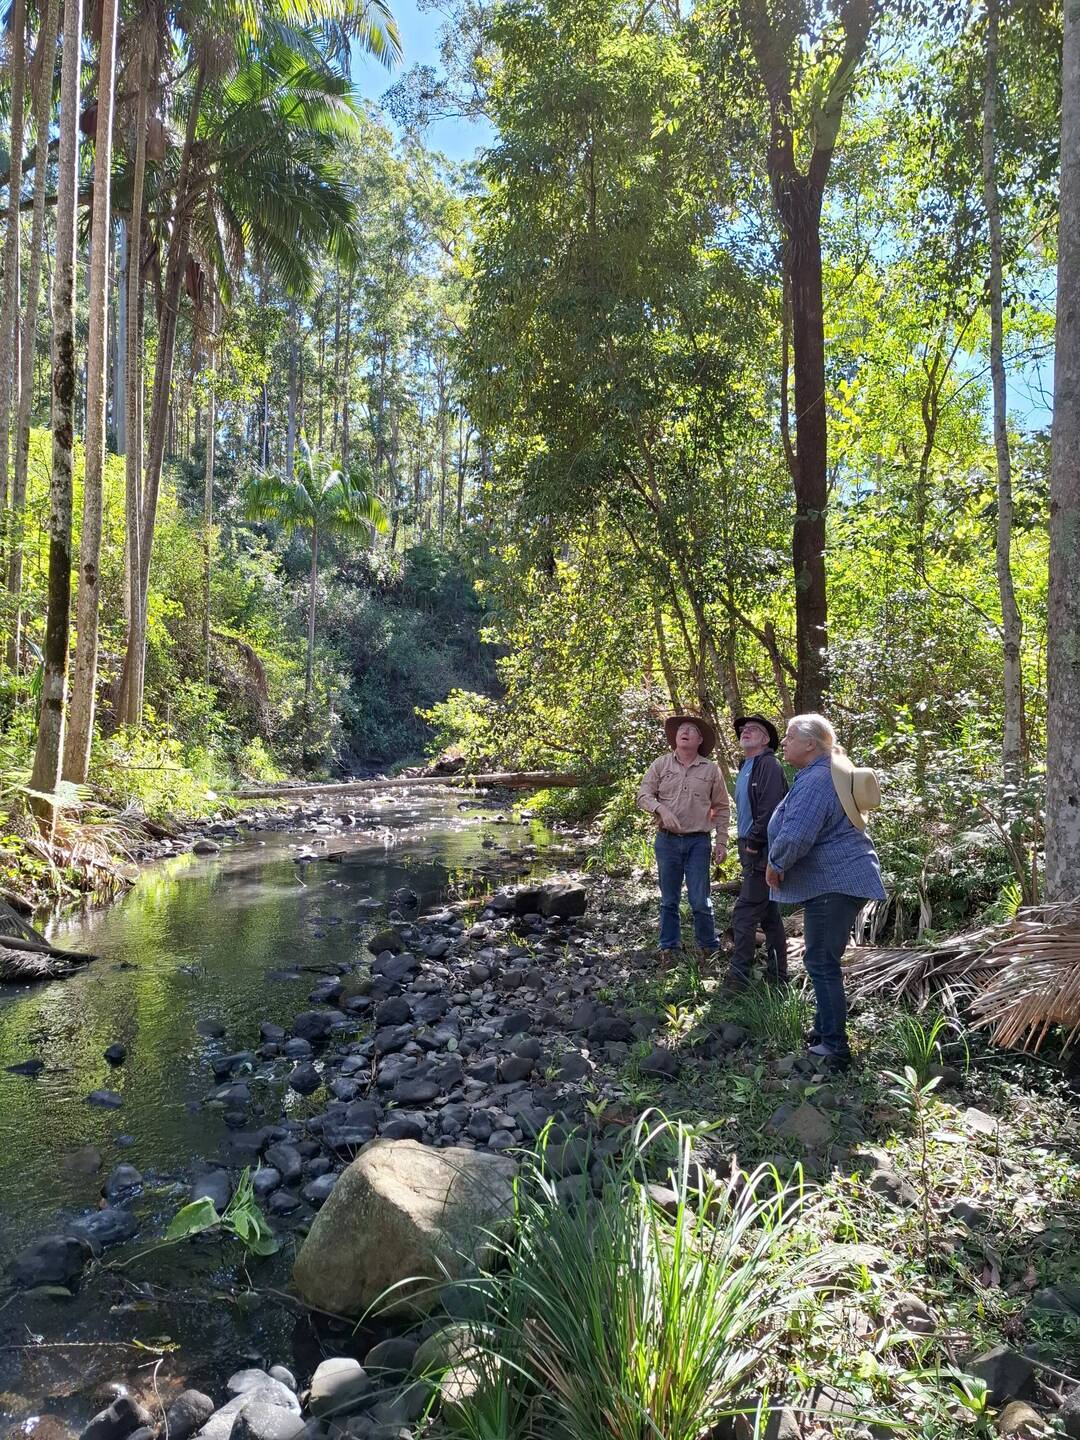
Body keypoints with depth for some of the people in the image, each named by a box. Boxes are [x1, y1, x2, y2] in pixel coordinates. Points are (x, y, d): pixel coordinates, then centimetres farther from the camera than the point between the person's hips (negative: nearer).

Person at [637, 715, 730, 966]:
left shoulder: (711, 769, 2)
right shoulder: (661, 764, 3)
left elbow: (722, 808, 7)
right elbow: (643, 795, 0)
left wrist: (722, 842, 3)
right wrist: (662, 809, -19)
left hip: (698, 841, -1)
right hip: (667, 840, 1)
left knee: (700, 901, 0)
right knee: (669, 900, 9)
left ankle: (709, 949, 16)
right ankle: (668, 949, 20)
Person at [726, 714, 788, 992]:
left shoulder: (768, 764, -11)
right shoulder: (746, 768, 17)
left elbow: (770, 808, -21)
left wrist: (753, 842, -18)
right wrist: (745, 845, 13)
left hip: (762, 851, -10)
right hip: (752, 851, 10)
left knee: (744, 914, -9)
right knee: (769, 914, 13)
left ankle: (738, 977, -4)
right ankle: (777, 976, 21)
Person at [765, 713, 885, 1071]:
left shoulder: (816, 781, -21)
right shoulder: (826, 774, 15)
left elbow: (794, 836, -29)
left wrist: (774, 864, -10)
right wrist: (780, 865, 17)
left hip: (835, 884, -11)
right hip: (836, 880, 11)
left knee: (821, 962, -5)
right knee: (823, 961, 19)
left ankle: (836, 1049, 2)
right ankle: (825, 1033, 30)